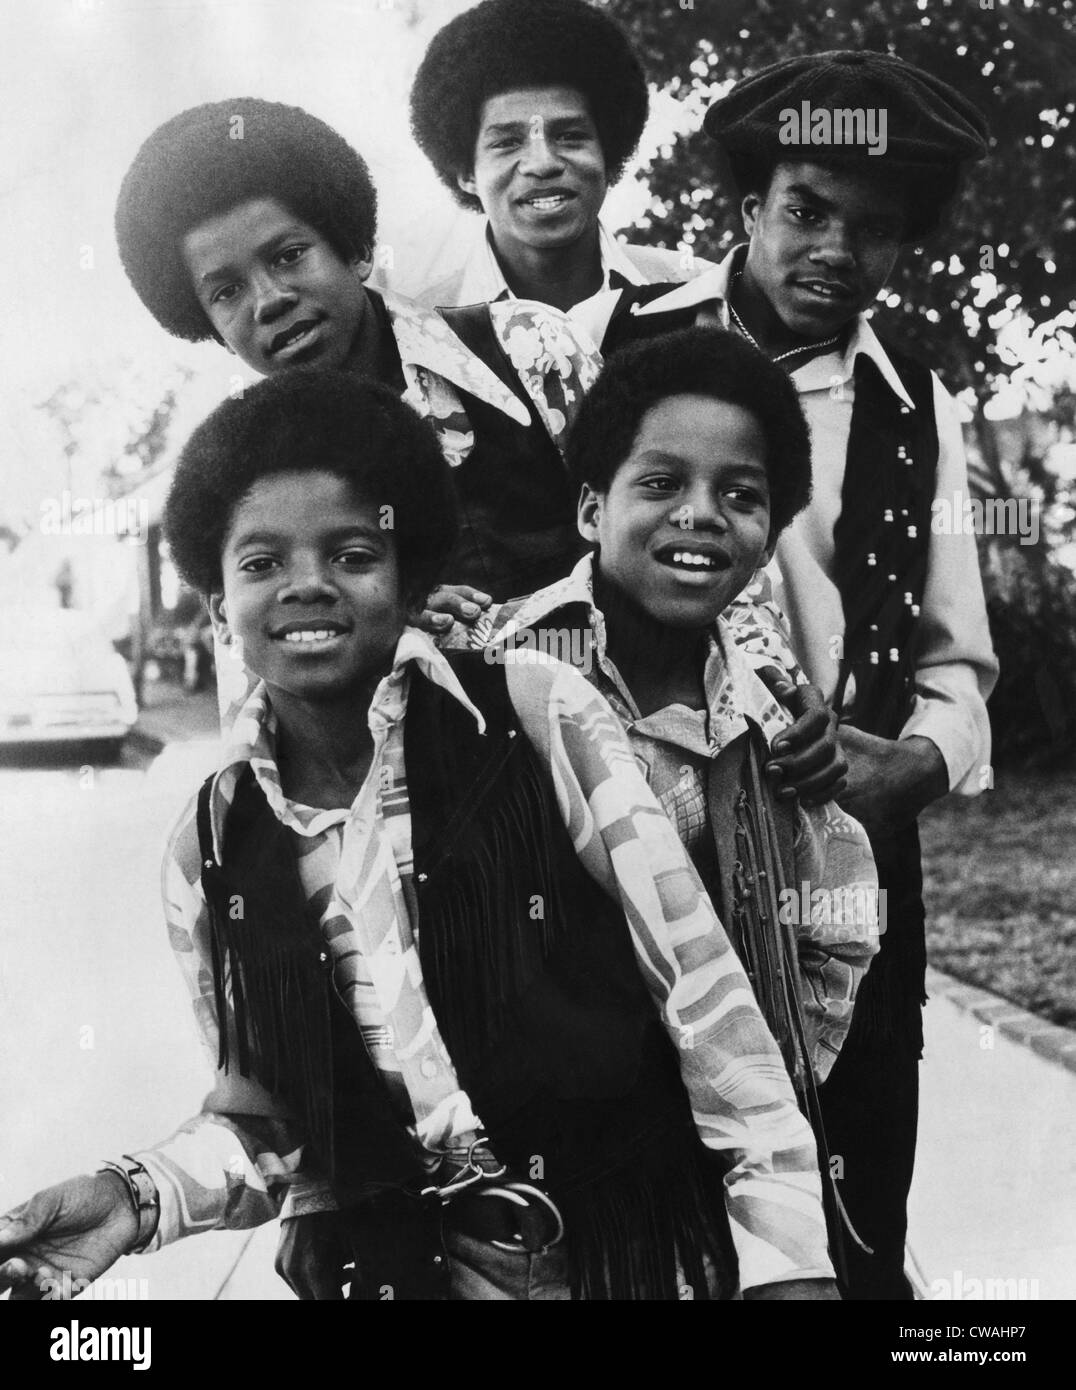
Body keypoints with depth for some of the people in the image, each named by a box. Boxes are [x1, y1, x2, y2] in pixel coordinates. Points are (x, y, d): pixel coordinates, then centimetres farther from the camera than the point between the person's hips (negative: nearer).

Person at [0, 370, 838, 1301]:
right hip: (407, 1268, 3)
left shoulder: (540, 717, -12)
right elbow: (265, 1117, 7)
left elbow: (705, 990, -11)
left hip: (643, 1242, -2)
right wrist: (141, 1198, -12)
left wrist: (787, 1254, -13)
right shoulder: (208, 856, -3)